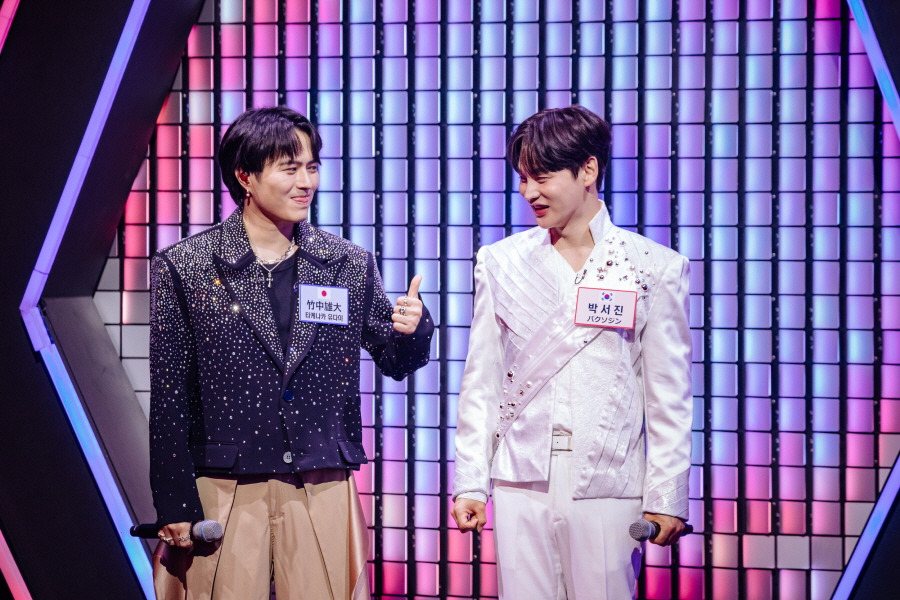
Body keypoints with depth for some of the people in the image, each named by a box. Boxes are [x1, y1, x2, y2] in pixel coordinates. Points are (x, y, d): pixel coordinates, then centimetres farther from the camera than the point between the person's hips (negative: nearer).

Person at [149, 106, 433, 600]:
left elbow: (394, 362, 15)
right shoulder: (183, 268, -1)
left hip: (324, 494, 2)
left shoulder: (350, 265, 7)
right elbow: (165, 397, -1)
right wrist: (176, 508, -5)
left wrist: (411, 330, -9)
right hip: (224, 497, -2)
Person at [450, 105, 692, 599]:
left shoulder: (655, 267, 2)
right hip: (521, 484, 2)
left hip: (608, 486, -2)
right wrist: (469, 483, 5)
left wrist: (667, 498, -2)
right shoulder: (501, 262, 9)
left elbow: (669, 397, 2)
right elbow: (481, 382, 10)